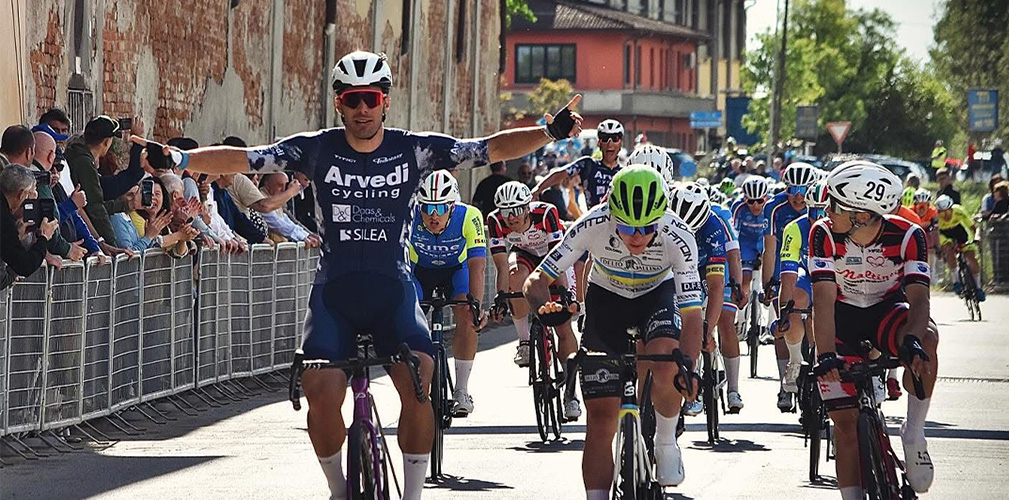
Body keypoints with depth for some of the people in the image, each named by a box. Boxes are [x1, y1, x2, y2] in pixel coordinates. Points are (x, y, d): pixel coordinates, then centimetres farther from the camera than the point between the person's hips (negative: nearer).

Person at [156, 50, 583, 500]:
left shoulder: (414, 150, 0)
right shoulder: (317, 149, -1)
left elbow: (493, 149, -4)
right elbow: (240, 159, -5)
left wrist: (550, 132, -17)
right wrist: (181, 159, -18)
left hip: (393, 292, 0)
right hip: (333, 293, 0)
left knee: (418, 388, -21)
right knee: (321, 395, -17)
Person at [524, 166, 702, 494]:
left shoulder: (678, 237, -32)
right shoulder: (593, 225, -31)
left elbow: (692, 314, -31)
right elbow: (536, 281, -27)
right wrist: (544, 306, -50)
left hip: (657, 294, -1)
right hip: (606, 296, 1)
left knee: (665, 362, -33)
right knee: (601, 419, -6)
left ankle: (666, 443, -7)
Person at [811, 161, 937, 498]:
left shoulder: (907, 236, -24)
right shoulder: (824, 234, -23)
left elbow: (918, 296, -31)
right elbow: (824, 298, -29)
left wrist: (913, 340, -51)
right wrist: (826, 355, -42)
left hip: (887, 312, 0)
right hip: (843, 318, 1)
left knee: (925, 340, -35)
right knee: (846, 422, -7)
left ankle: (914, 434, -21)